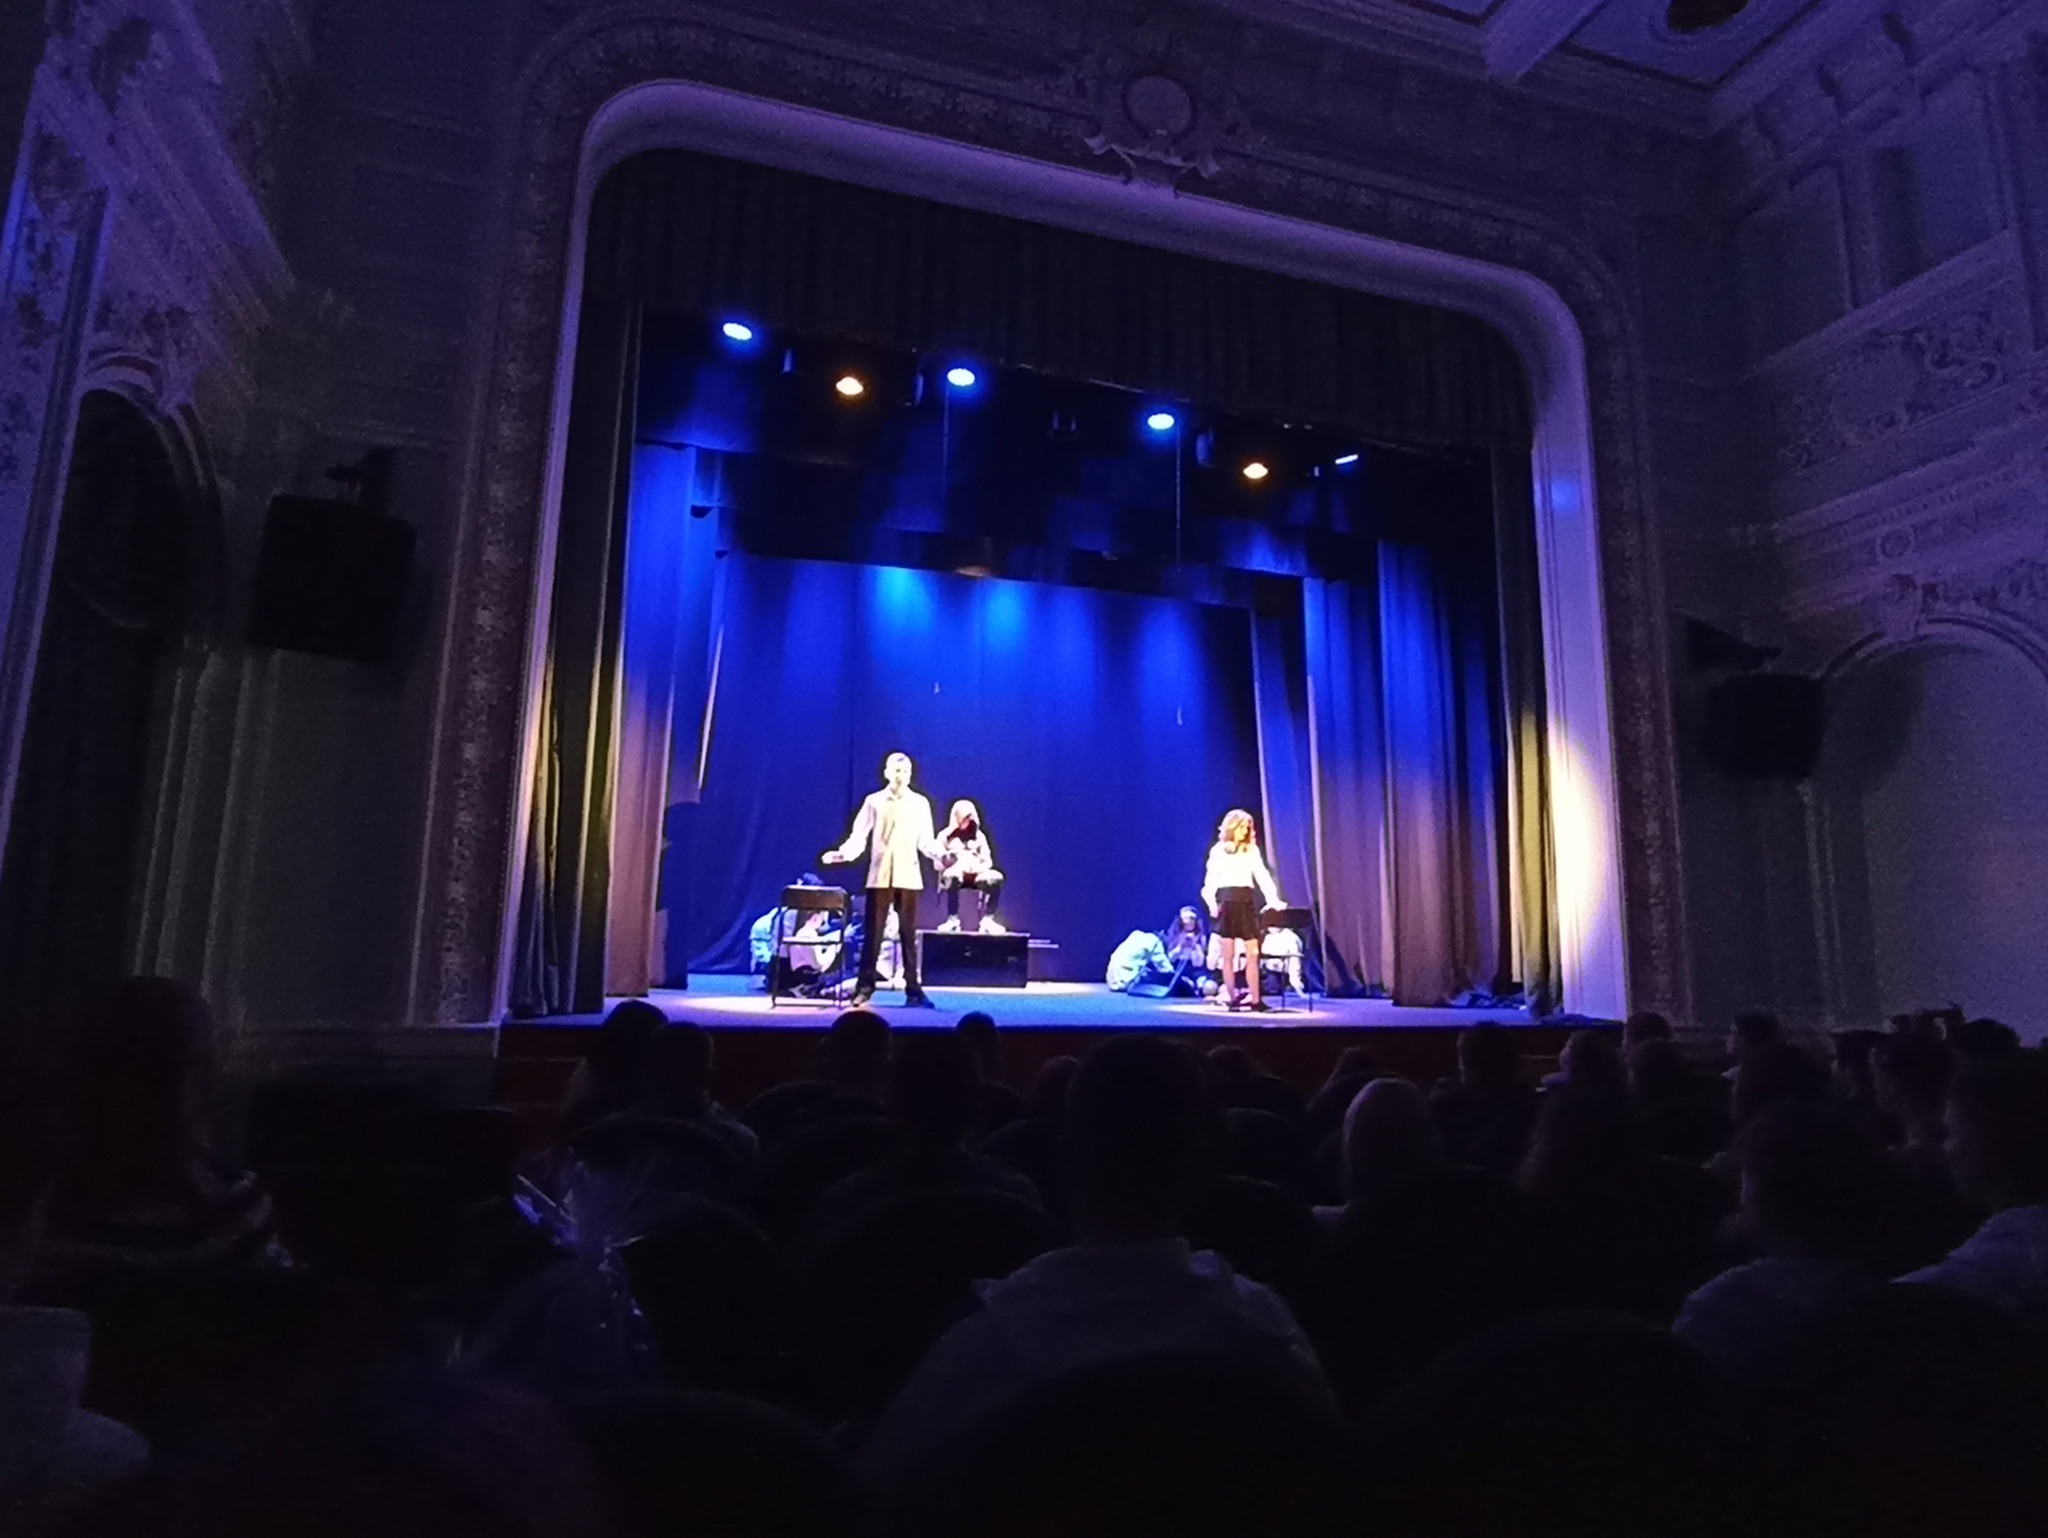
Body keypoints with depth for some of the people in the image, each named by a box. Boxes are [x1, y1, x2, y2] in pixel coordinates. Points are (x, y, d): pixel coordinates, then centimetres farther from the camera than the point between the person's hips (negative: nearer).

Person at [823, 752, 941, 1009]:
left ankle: (913, 990, 7)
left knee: (908, 934, 4)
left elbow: (926, 841, 6)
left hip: (908, 877, 1)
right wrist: (844, 853, -16)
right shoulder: (874, 802, 6)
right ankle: (864, 988, 6)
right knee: (873, 933, 0)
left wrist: (939, 856, -14)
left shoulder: (920, 803, 7)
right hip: (880, 876, -1)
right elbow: (859, 836, 1)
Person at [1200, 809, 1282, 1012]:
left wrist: (1273, 899, -9)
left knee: (1252, 952, -3)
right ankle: (1231, 998, 5)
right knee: (1228, 954, 0)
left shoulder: (1252, 850, 11)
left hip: (1247, 901, 3)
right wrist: (1212, 904, -13)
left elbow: (1262, 875, 4)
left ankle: (1255, 999, -1)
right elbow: (1210, 880, 1)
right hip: (1227, 901, -3)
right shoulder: (1219, 850, 4)